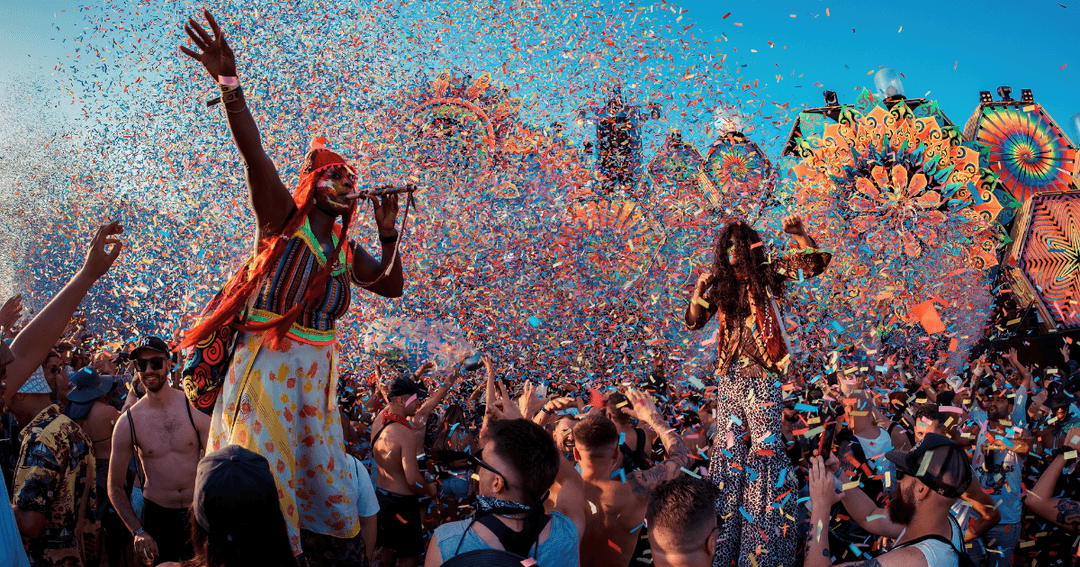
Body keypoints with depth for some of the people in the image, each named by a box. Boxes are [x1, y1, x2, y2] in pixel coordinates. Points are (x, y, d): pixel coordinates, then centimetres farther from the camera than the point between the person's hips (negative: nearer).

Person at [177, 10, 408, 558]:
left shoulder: (345, 249, 14)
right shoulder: (282, 218, -2)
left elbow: (392, 286, 19)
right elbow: (254, 152, -15)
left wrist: (388, 234, 7)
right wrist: (229, 83, -27)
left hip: (317, 365, 6)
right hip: (266, 359, -6)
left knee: (320, 463, 10)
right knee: (264, 464, -5)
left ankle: (319, 543, 24)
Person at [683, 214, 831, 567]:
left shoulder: (769, 274, 2)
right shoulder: (721, 284, 12)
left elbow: (815, 264, -8)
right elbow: (695, 321, 11)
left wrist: (800, 236, -24)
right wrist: (699, 289, -4)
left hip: (762, 374, -4)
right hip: (730, 375, 4)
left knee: (766, 445, -8)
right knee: (728, 446, 7)